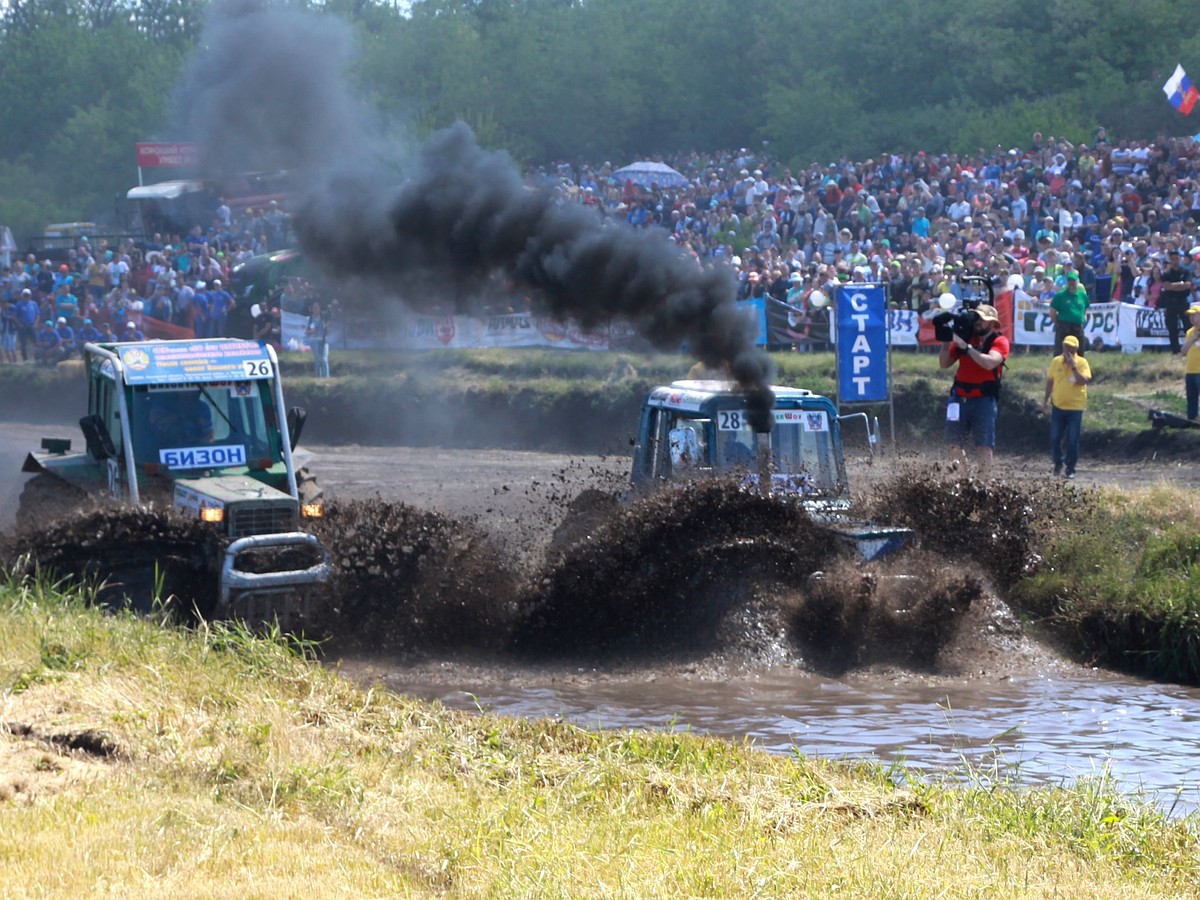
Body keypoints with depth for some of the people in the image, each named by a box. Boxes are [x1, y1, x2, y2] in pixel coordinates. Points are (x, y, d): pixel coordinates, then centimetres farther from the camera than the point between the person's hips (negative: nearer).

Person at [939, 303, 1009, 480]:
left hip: (984, 399, -4)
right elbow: (944, 363, 13)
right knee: (954, 443, 3)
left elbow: (989, 363, -20)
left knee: (984, 445, -7)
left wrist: (966, 346, -20)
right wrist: (946, 343, -3)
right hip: (960, 397, 4)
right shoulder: (965, 337, 11)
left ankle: (985, 480, -5)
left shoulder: (999, 342, -1)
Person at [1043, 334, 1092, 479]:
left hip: (1075, 407, -3)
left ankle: (1071, 469, 12)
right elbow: (1050, 381, 12)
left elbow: (1083, 381, -20)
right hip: (1058, 406, 3)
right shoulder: (1056, 361, 3)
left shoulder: (1082, 363, -7)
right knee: (1055, 438, 3)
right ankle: (1058, 464, 24)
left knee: (1073, 440, 0)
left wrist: (1073, 366, -25)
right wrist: (1046, 400, 13)